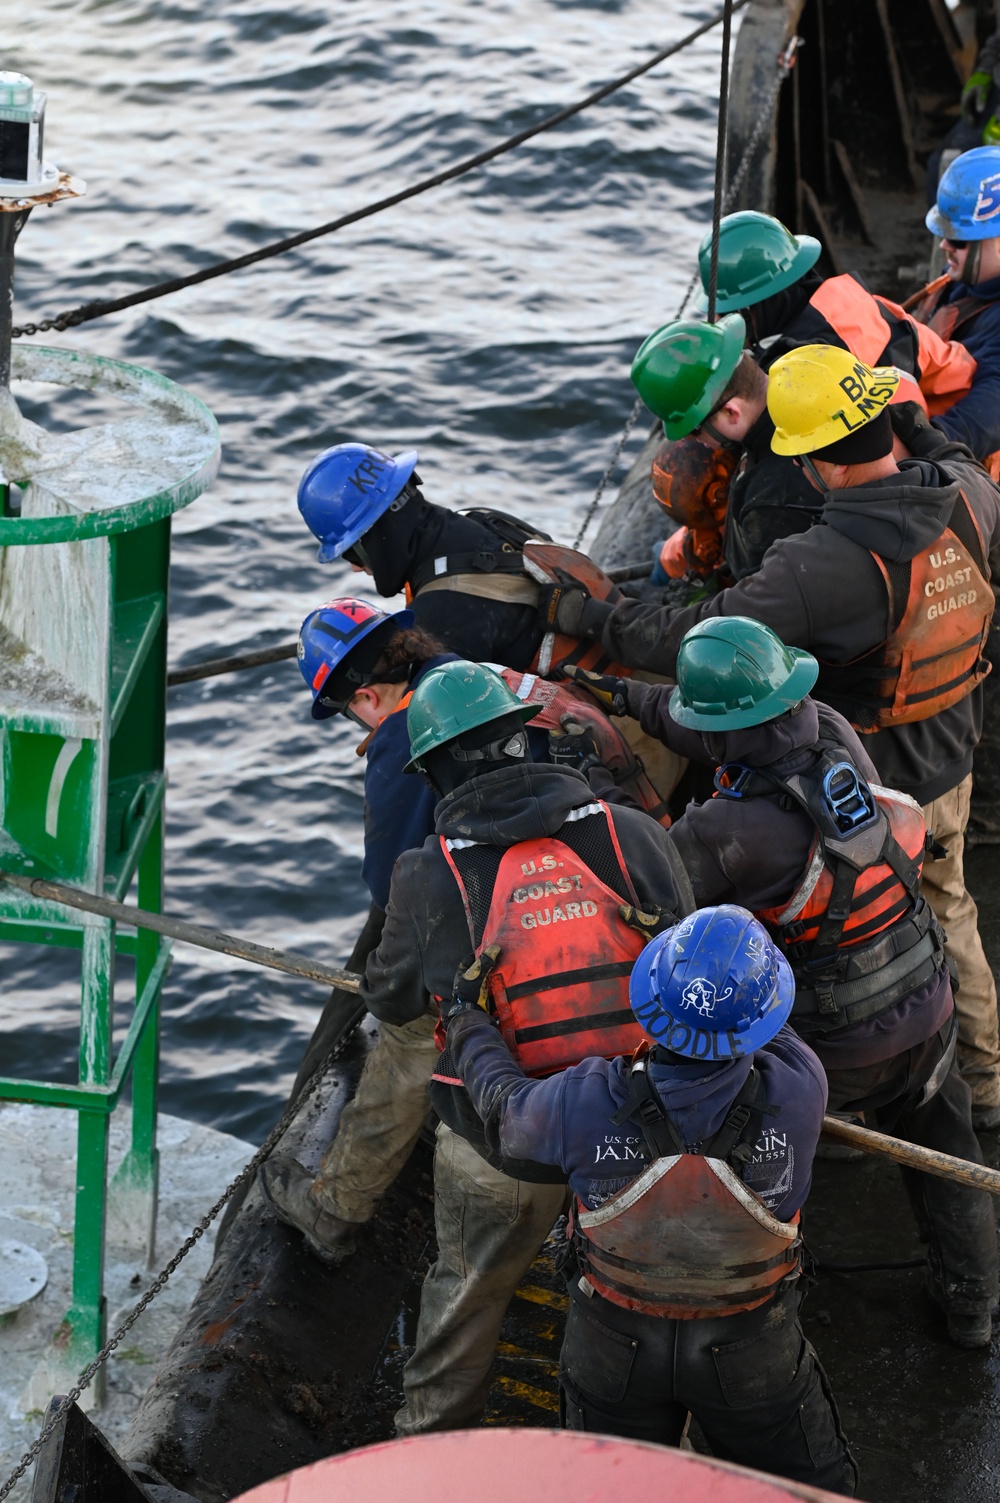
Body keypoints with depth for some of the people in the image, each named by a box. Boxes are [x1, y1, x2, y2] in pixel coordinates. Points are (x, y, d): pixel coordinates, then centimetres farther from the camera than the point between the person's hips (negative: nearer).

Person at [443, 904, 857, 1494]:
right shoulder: (796, 1091, -32)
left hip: (615, 1351, 1)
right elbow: (780, 1040, -5)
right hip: (750, 1353, -1)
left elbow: (501, 1103, -8)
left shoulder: (584, 1104, -33)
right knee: (817, 1487, 25)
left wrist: (466, 1014, 11)